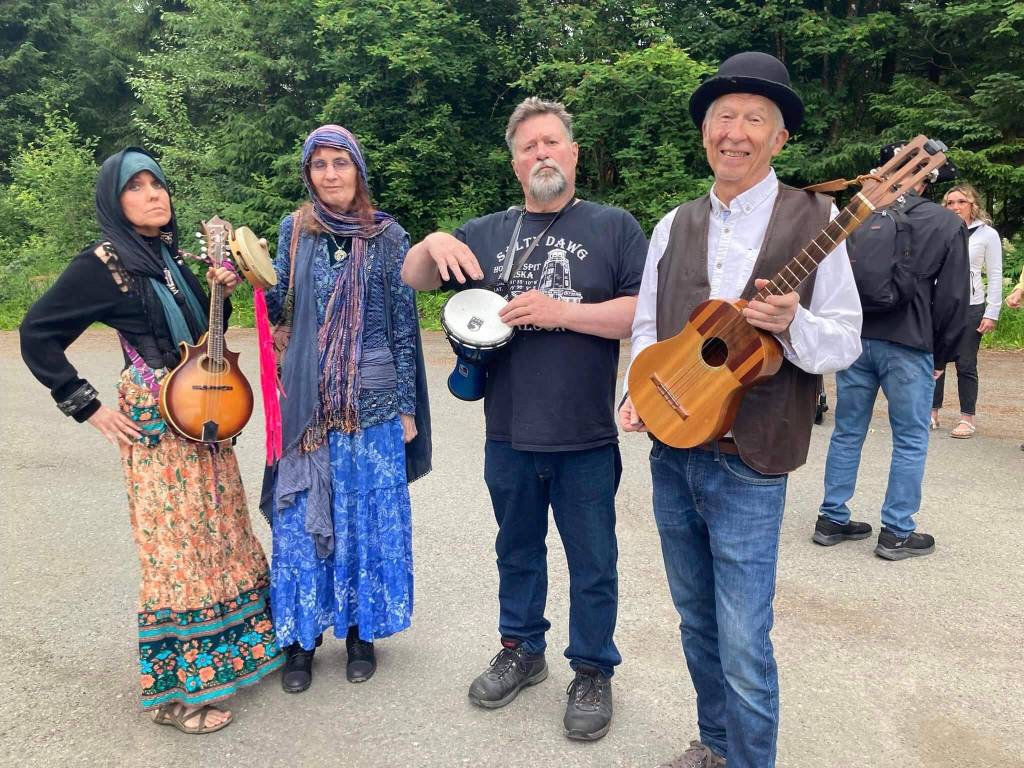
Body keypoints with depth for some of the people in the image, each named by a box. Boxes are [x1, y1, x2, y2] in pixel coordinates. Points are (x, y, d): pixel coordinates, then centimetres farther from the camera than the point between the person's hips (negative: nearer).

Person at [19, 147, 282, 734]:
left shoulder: (172, 254, 9)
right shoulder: (104, 264, -11)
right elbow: (37, 335, -9)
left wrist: (219, 291, -1)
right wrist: (88, 407, -10)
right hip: (155, 423, -7)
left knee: (220, 537, 15)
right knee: (177, 548, 0)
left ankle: (223, 654, 34)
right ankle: (174, 689, 17)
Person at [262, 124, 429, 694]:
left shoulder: (389, 235, 0)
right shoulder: (296, 230, 5)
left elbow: (404, 322, 0)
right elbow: (281, 311, 4)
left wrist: (407, 406, -2)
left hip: (372, 398, -1)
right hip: (308, 398, 2)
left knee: (367, 514, 7)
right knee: (304, 514, 7)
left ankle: (362, 631, 25)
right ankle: (302, 637, 23)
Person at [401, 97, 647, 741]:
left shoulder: (614, 227, -2)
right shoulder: (489, 232, 9)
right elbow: (413, 280, 8)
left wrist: (562, 311, -20)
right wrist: (434, 243, -13)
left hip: (586, 439, -3)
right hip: (509, 434, 4)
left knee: (592, 564, 11)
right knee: (517, 551, 20)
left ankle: (593, 670, 31)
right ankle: (522, 649, 41)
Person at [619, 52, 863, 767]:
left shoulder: (815, 220, -5)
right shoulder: (674, 226, 7)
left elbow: (845, 341, -5)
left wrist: (792, 324, -25)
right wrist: (641, 390, -5)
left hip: (748, 466, -4)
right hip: (671, 454, 5)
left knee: (743, 646, -1)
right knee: (697, 621, 19)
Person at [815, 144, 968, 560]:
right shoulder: (947, 224, -1)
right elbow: (953, 296, 0)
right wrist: (942, 355, 9)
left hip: (854, 339, 3)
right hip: (908, 344, -3)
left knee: (847, 432, 12)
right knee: (910, 440, 8)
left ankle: (832, 520, 19)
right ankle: (896, 533, 12)